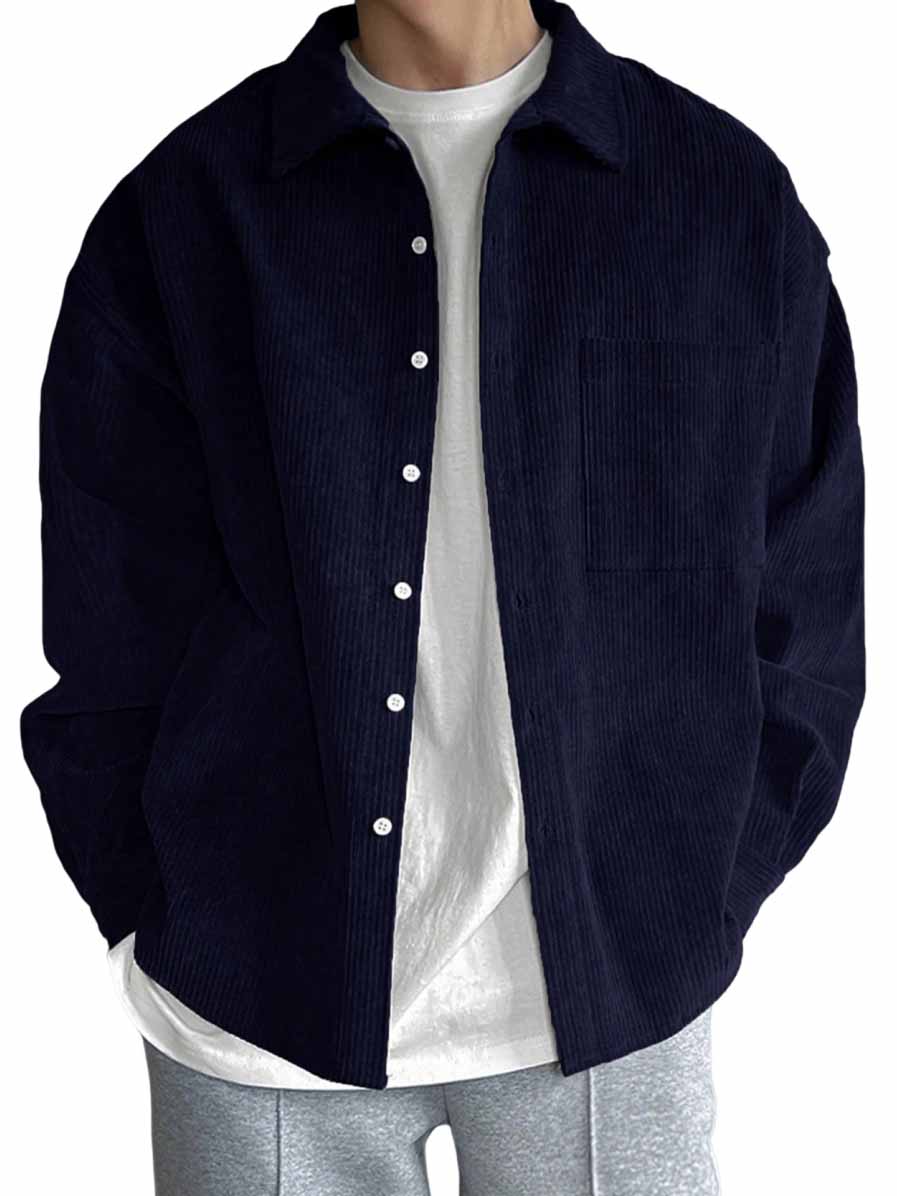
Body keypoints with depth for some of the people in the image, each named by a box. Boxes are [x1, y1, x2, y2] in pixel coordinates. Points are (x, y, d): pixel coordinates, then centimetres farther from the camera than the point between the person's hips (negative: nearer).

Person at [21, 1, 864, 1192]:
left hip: (609, 1000, 1)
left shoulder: (735, 199, -1)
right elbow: (111, 637, 1)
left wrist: (690, 917, -1)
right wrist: (173, 937, -3)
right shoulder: (174, 218, -2)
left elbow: (797, 618, 3)